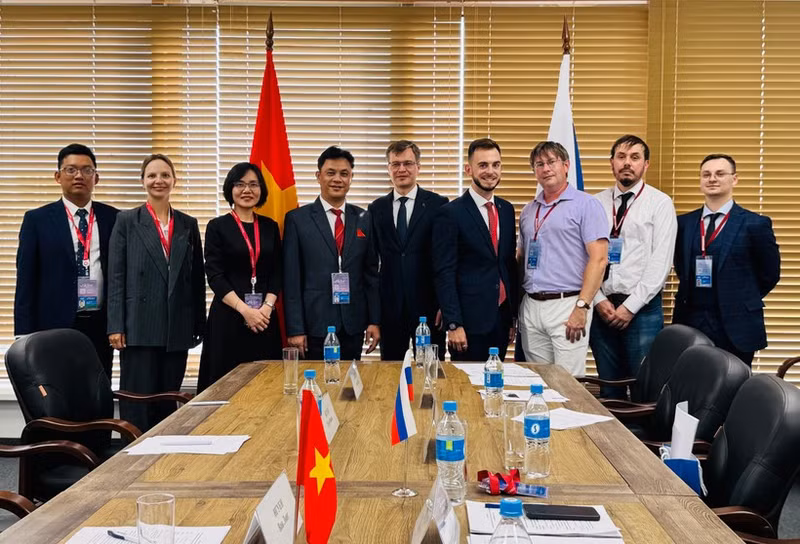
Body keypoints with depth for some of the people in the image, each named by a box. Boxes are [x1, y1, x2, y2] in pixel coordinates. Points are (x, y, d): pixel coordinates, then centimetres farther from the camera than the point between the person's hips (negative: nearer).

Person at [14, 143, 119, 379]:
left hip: (100, 328, 2)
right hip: (55, 328, -1)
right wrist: (24, 337, -4)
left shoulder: (114, 219, 8)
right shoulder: (37, 220, 4)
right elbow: (25, 283, 2)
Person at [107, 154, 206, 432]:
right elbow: (116, 276, -1)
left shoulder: (188, 224, 11)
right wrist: (115, 326, -8)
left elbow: (197, 279, 12)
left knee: (168, 402, 8)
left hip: (177, 329, 3)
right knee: (138, 401, -2)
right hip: (139, 327, -3)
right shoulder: (127, 221, 3)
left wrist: (199, 325, 8)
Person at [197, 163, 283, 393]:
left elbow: (277, 272, 7)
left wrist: (266, 307, -9)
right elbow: (215, 276, -6)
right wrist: (245, 310, -15)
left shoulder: (270, 227, 11)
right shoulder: (217, 227, 1)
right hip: (228, 317, -3)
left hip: (265, 317, 3)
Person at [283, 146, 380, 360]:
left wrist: (374, 321, 4)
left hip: (353, 325, 3)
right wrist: (294, 329, -7)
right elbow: (291, 278, -3)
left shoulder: (364, 219, 9)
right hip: (315, 324, -2)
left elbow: (371, 272, 9)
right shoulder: (297, 219, 0)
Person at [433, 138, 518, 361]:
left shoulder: (506, 209, 11)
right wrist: (453, 324, -16)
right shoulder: (451, 213, -9)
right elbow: (444, 274, -11)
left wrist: (514, 317, 13)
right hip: (469, 320, -6)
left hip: (502, 317, 6)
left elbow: (510, 265, 15)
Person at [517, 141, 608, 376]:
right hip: (530, 306, 6)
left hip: (566, 305, -6)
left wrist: (582, 307, -17)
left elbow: (598, 259, -10)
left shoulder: (586, 205, -3)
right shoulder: (528, 210, 17)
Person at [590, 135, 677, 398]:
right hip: (601, 307, 3)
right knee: (609, 388, 10)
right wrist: (599, 300, -5)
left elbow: (661, 262, -7)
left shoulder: (660, 203, 0)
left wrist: (630, 306, -12)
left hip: (642, 308, -3)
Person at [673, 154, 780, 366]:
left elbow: (770, 273, 4)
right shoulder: (683, 223, 8)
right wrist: (696, 297, 8)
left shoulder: (755, 224, -3)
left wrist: (741, 302, 6)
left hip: (735, 329, -3)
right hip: (689, 324, 3)